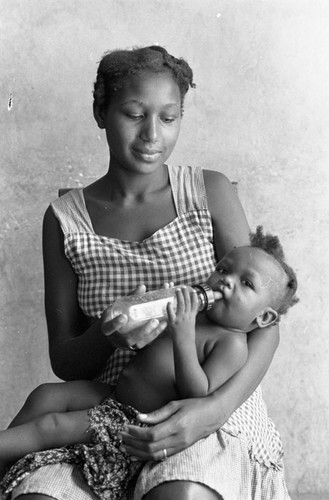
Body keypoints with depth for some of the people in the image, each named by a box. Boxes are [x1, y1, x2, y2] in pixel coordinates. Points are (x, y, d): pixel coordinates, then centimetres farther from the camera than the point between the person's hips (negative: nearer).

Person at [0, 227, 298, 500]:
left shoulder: (232, 343, -15)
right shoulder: (192, 313, 10)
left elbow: (200, 396, -27)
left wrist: (184, 337, -35)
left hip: (139, 421, -9)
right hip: (114, 397, 9)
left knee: (51, 426, -14)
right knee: (47, 395, 3)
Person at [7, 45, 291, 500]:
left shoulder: (210, 192, 2)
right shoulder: (65, 218, 5)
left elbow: (264, 324, -3)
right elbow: (64, 362, 6)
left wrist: (216, 407, -21)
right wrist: (106, 334, -19)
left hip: (218, 415, -1)